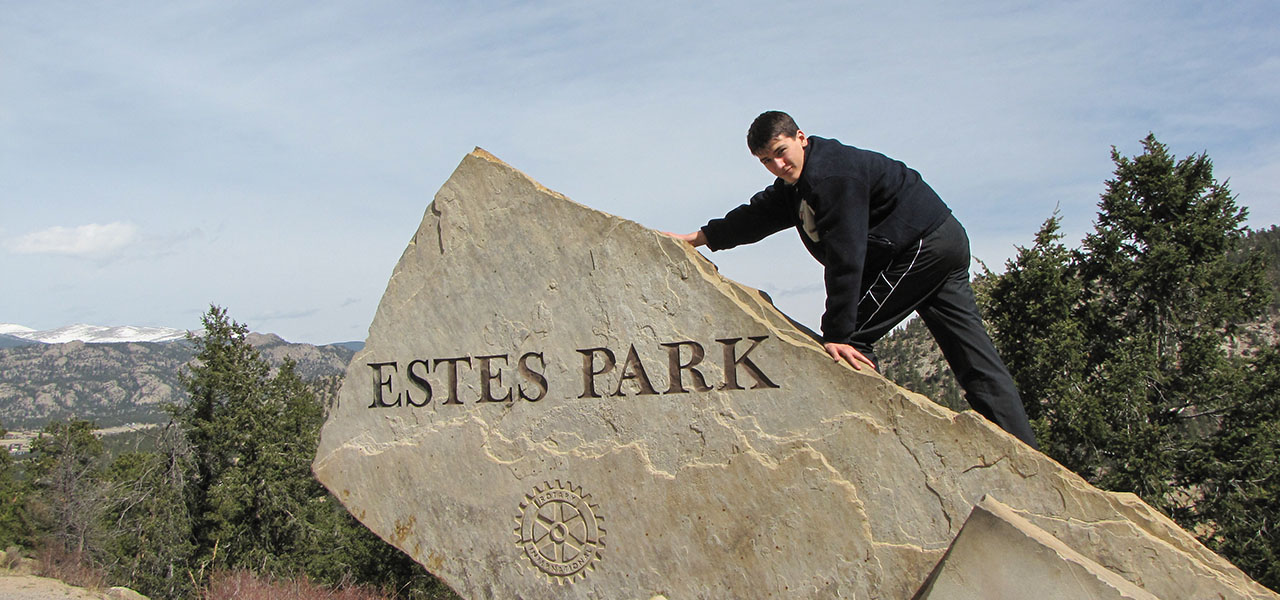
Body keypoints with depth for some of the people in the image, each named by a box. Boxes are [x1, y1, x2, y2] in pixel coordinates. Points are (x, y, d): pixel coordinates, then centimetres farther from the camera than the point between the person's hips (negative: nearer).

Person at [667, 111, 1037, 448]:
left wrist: (837, 334, -26)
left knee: (850, 342, -8)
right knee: (976, 360, 6)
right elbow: (760, 213, 22)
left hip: (921, 247, -11)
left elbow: (844, 257, -26)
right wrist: (699, 237, 27)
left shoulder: (833, 175, -22)